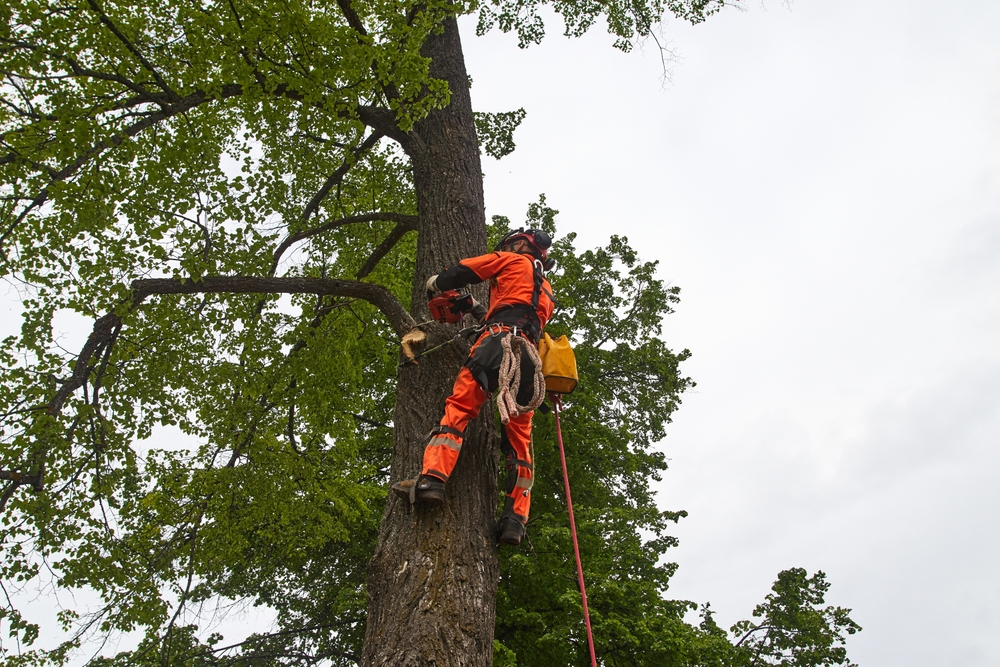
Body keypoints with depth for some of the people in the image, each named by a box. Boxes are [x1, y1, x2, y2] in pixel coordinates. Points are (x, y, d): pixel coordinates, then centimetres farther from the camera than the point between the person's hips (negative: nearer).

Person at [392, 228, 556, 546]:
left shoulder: (514, 261, 18)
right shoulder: (545, 289, 37)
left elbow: (462, 272, 16)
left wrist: (435, 283, 34)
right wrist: (481, 310, 43)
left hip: (501, 341, -6)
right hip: (530, 359, 7)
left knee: (459, 406, -16)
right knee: (519, 440, 2)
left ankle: (433, 478, -35)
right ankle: (515, 519, -6)